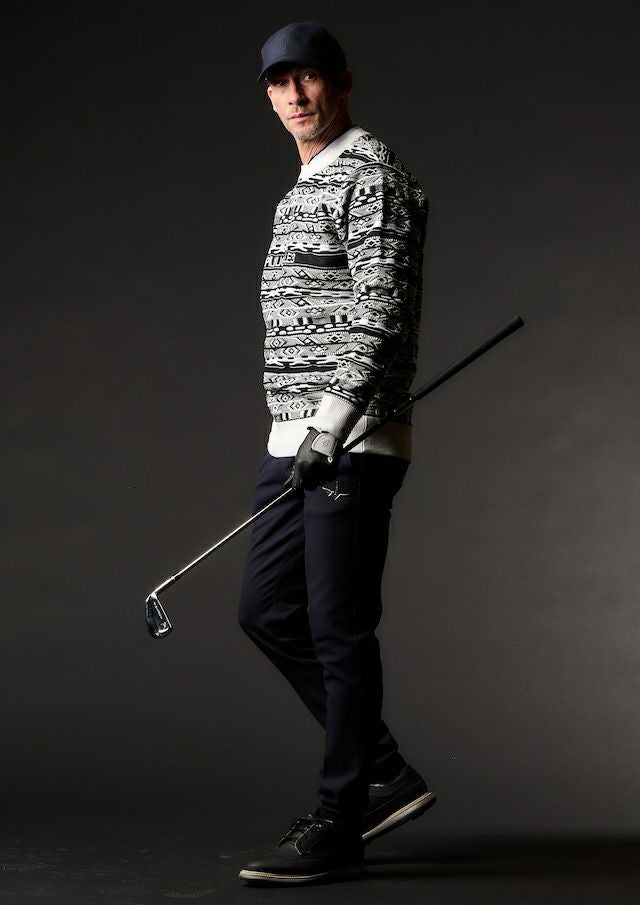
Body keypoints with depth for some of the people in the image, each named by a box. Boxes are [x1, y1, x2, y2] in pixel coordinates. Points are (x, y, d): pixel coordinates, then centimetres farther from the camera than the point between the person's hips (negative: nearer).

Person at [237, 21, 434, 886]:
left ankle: (339, 825, 3)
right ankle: (385, 773, 19)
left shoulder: (372, 174, -8)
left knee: (339, 628, -6)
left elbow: (384, 311, -17)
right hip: (295, 437, 10)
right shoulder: (304, 190, 21)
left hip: (353, 441, -10)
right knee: (267, 612, 9)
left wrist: (335, 421, -25)